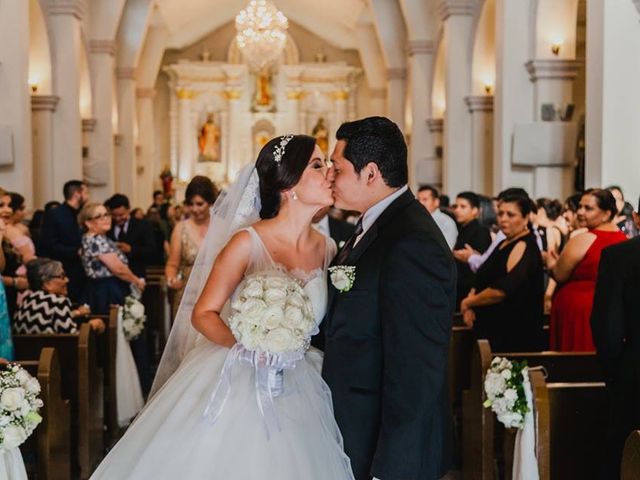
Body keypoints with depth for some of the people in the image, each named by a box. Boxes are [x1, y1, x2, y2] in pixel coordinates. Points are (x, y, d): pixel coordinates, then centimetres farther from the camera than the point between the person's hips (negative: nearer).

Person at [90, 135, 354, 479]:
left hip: (294, 392, 4)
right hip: (234, 381, -4)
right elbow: (203, 314, -10)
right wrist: (247, 346, -25)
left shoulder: (326, 249, 3)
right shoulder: (247, 241, -12)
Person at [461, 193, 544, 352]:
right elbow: (484, 281, 23)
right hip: (492, 328, 9)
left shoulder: (524, 246, -12)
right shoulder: (504, 244, 17)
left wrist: (468, 302, -9)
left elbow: (501, 290, -23)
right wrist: (470, 305, 2)